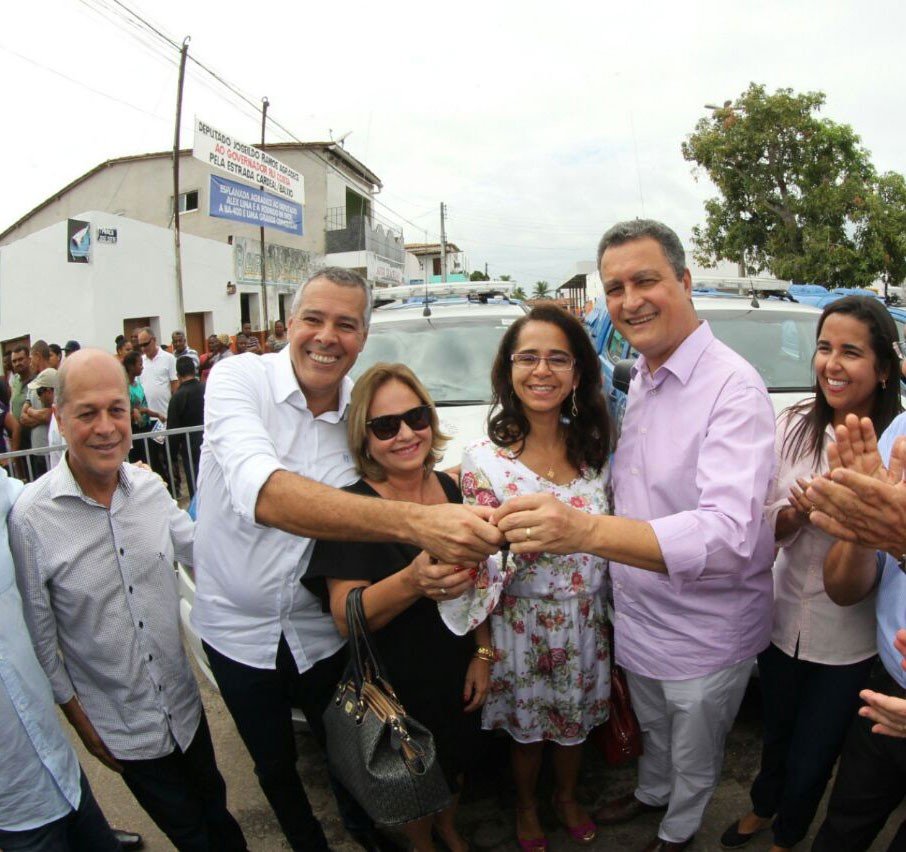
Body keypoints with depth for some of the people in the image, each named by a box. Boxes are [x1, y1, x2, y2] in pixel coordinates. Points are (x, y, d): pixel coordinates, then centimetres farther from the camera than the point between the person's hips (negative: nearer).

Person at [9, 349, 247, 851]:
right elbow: (39, 637, -10)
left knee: (215, 807, 25)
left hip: (185, 704, 3)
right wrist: (79, 719, -3)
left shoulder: (150, 487, -9)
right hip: (120, 727, -3)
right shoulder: (30, 517, -20)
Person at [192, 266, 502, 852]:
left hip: (322, 628, 2)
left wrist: (427, 569, -32)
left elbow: (367, 514, -8)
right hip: (237, 627, -2)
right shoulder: (238, 379, -21)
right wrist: (417, 522, -52)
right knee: (275, 766, 21)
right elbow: (263, 493, -40)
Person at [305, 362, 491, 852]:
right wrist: (413, 581, -45)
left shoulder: (450, 489, -5)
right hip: (398, 687, -4)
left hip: (459, 674, 5)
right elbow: (346, 618, -29)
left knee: (456, 763, 26)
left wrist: (483, 654, -1)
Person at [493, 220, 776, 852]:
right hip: (640, 621, 6)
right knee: (654, 729, 31)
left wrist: (588, 530, -54)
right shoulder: (639, 381, 1)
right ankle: (651, 794, 60)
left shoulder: (733, 387, -27)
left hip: (707, 637, -6)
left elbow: (731, 534, -41)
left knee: (694, 757, 22)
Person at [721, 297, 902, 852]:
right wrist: (796, 512, -23)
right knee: (776, 735, 26)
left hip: (849, 641, -3)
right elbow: (768, 526, -2)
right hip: (784, 618, 3)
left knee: (812, 757, 17)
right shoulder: (795, 426, -5)